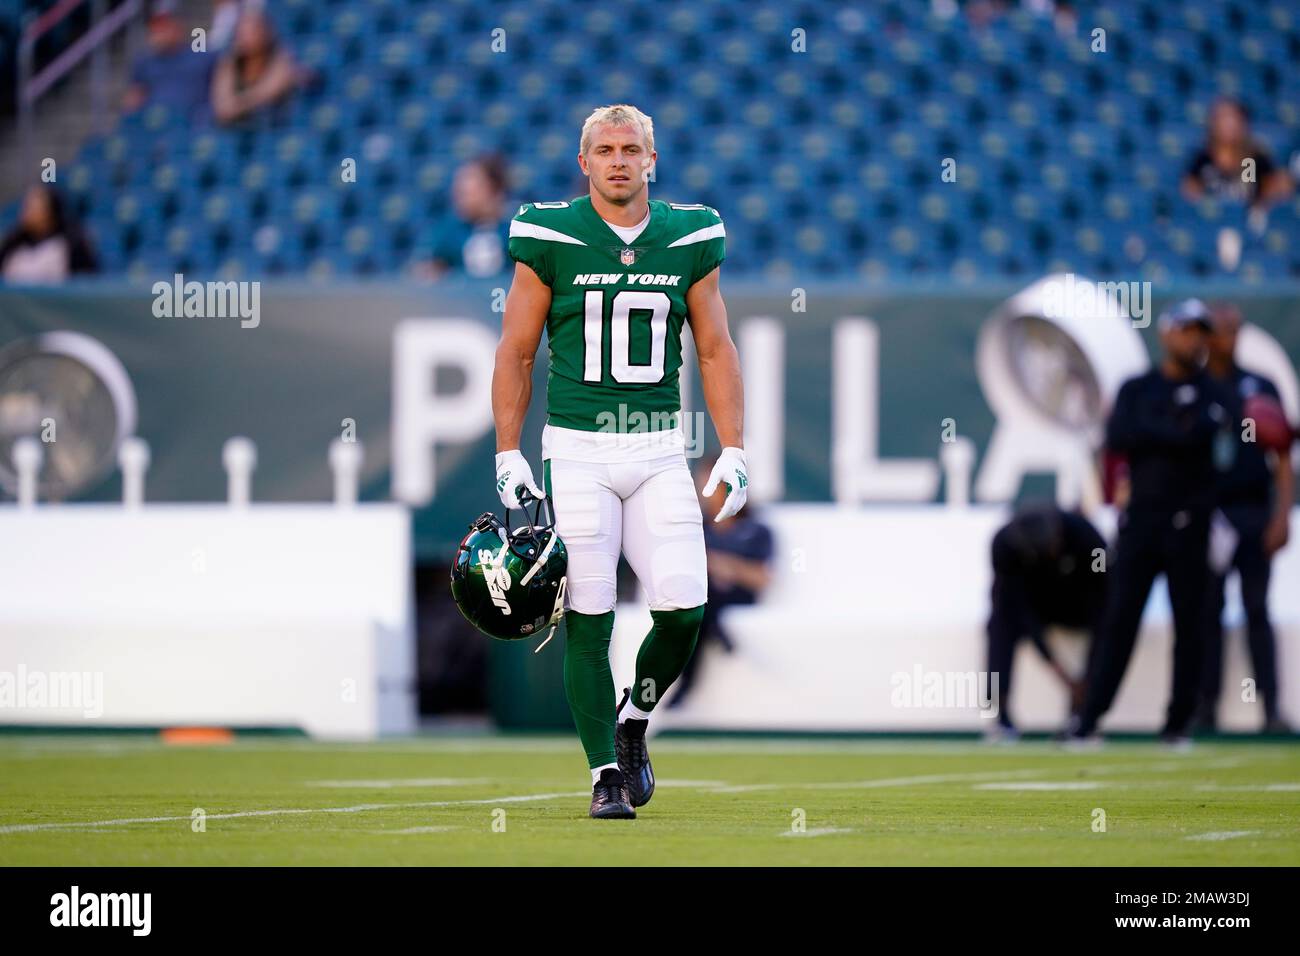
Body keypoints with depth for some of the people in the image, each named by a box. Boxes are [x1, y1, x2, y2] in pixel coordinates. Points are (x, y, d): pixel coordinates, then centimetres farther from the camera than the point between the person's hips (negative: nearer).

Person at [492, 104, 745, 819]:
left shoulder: (689, 238, 5)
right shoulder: (551, 238, -2)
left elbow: (715, 351, 10)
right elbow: (516, 353, 3)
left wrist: (732, 452, 3)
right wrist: (508, 456, -2)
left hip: (659, 450, 2)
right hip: (577, 449, -2)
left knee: (683, 608, -9)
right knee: (589, 620, -3)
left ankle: (634, 717, 19)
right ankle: (606, 773, 8)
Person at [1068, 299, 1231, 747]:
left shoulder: (1212, 393, 9)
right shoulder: (1136, 389, 13)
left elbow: (1201, 436, -11)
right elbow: (1117, 437, -5)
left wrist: (1150, 433, -6)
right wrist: (1173, 432, -7)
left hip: (1189, 523, 0)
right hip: (1140, 518, 0)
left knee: (1190, 621, -1)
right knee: (1119, 619, -3)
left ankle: (1180, 721, 5)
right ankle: (1088, 718, -5)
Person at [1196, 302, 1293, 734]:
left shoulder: (1260, 387, 7)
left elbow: (1282, 458, 4)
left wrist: (1282, 516, -7)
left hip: (1254, 515, -1)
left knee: (1258, 611, -2)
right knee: (1208, 612, 3)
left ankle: (1271, 708, -4)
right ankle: (1206, 706, 6)